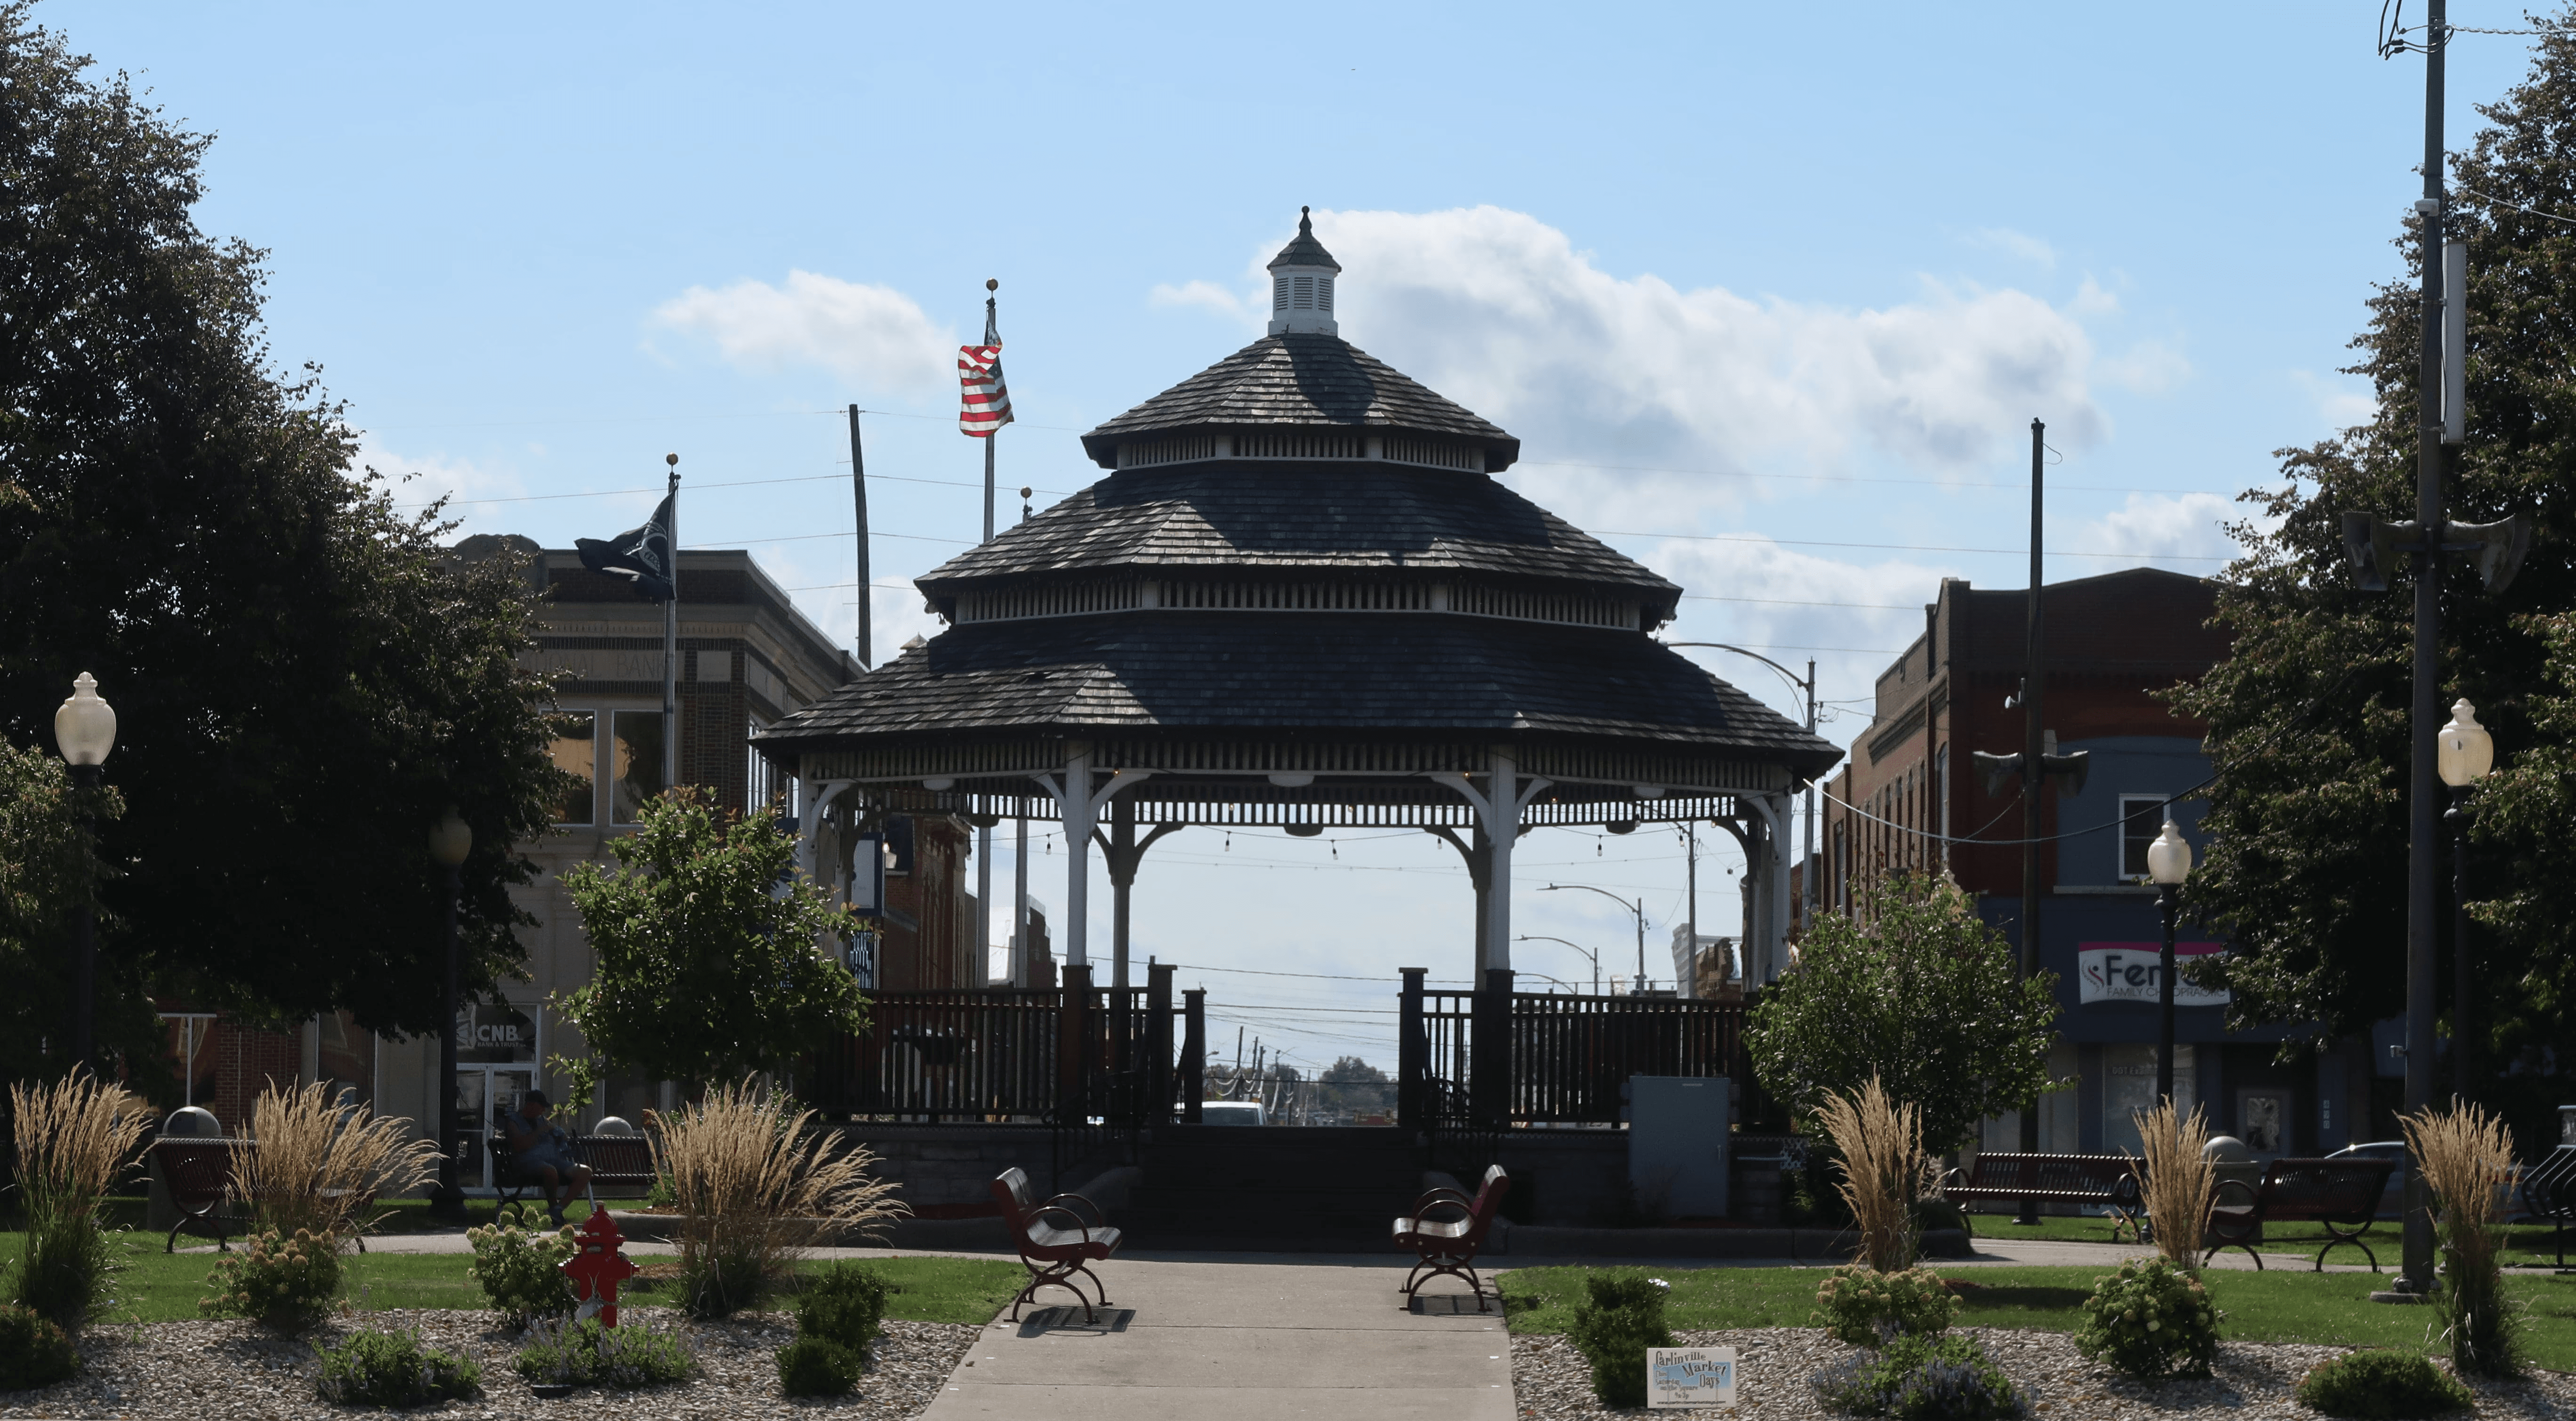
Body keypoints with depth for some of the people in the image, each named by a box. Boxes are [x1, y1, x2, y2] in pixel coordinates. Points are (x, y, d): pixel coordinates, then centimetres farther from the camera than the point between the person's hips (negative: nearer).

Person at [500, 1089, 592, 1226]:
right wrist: (540, 1131, -8)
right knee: (550, 1171, -42)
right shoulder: (514, 1122, 8)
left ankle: (559, 1207, -18)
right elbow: (519, 1147, -10)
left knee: (585, 1172, -17)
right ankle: (553, 1208, -18)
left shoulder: (543, 1121, 28)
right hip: (530, 1162, -7)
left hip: (554, 1160, 7)